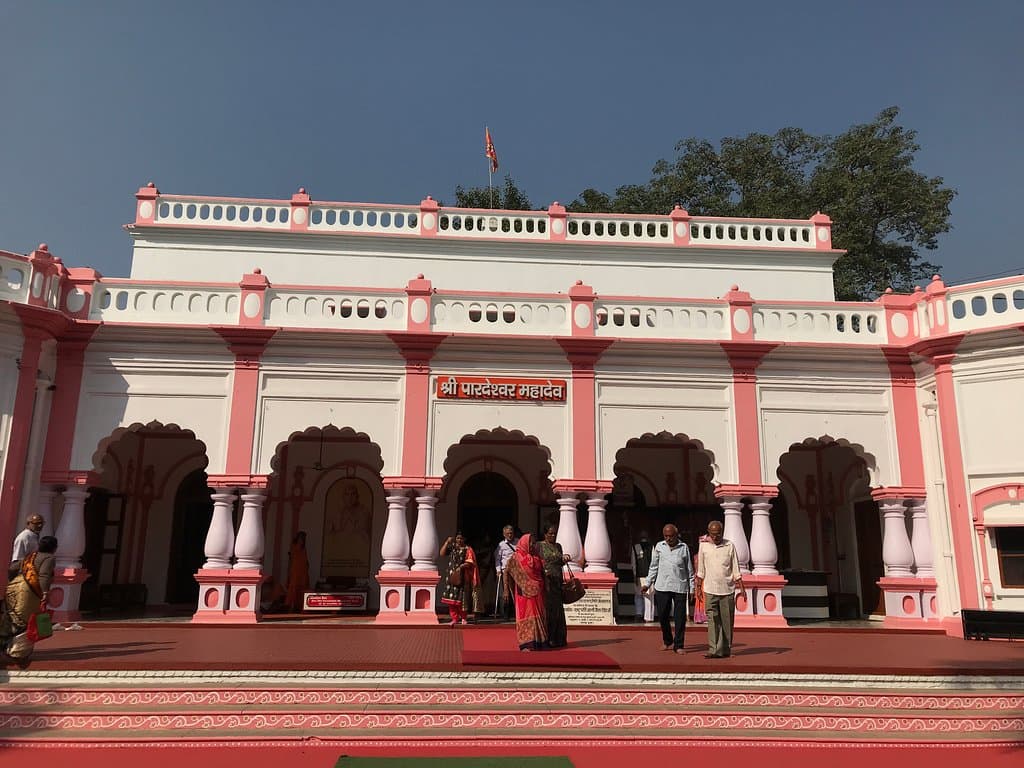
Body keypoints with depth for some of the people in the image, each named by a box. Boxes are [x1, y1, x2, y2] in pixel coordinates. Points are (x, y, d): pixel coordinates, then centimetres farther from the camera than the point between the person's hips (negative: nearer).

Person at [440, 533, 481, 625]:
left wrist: (461, 567, -23)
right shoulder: (452, 547, 12)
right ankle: (455, 618, 6)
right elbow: (442, 553, 2)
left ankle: (463, 618, 12)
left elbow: (469, 563, -7)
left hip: (463, 577, -3)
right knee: (451, 598, -2)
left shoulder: (468, 550, 2)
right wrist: (447, 542, -3)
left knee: (462, 598, -2)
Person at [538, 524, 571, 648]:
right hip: (546, 581, -5)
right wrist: (543, 571, -19)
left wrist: (564, 559, -1)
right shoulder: (539, 545, -1)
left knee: (558, 609, 6)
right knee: (547, 609, -5)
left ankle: (558, 638, 12)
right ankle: (547, 638, -1)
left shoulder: (558, 546, 15)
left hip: (557, 581, 5)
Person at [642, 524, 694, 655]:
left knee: (680, 618, -2)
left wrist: (692, 588, 6)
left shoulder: (684, 548, 2)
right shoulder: (659, 546, 5)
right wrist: (648, 583, 9)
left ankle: (678, 645, 9)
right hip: (662, 587, 2)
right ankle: (668, 642, 26)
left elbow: (689, 569, 8)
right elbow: (654, 567, 12)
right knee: (663, 616, 6)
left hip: (680, 587, -1)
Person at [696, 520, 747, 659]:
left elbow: (736, 569, 4)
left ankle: (726, 649, 16)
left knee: (727, 621, 5)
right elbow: (701, 570, 9)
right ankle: (714, 650, -7)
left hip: (727, 590, 0)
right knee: (712, 620, -6)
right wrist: (698, 587, 7)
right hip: (710, 590, 0)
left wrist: (742, 587, 1)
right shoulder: (704, 546, 3)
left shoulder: (730, 546, 0)